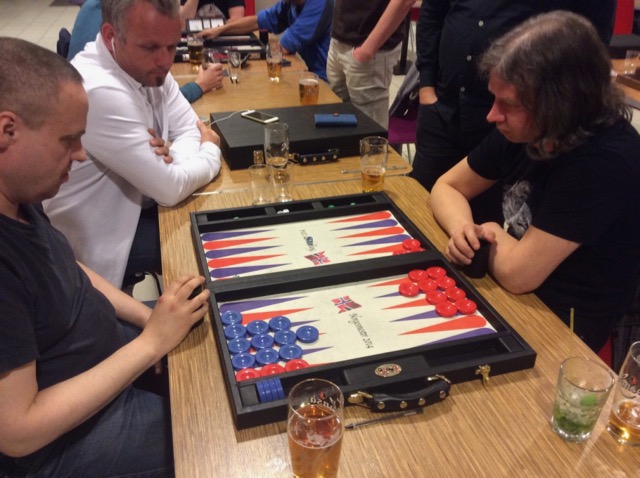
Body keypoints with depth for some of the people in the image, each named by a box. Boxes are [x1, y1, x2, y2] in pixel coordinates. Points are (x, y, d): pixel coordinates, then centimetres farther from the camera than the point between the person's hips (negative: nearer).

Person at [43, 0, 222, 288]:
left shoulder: (145, 66, -6)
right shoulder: (99, 92, -33)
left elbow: (189, 128, 1)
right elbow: (170, 189, -29)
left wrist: (173, 160, -22)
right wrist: (212, 151, -10)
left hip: (132, 203, 8)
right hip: (100, 239, -8)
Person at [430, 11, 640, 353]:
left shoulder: (605, 162, -29)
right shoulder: (522, 129, -7)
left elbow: (516, 271, -28)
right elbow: (447, 187, 3)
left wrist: (491, 234, -8)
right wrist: (463, 229, -16)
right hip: (511, 295, 6)